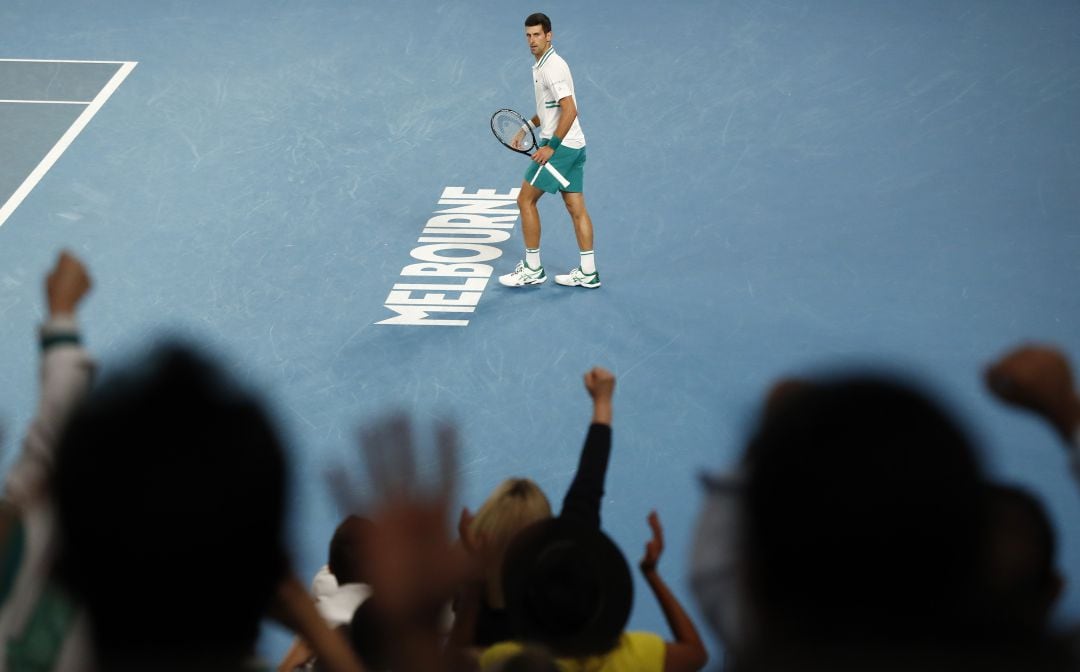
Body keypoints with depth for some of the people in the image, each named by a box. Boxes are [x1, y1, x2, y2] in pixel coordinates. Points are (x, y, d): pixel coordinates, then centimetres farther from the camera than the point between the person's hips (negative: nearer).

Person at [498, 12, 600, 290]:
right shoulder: (542, 65, 15)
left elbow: (569, 110, -24)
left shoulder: (552, 68, -17)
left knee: (526, 200, -1)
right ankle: (588, 273, 10)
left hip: (559, 146, -10)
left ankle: (532, 269, 4)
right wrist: (529, 126, 14)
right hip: (574, 146, 10)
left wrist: (551, 147, -23)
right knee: (576, 208, 9)